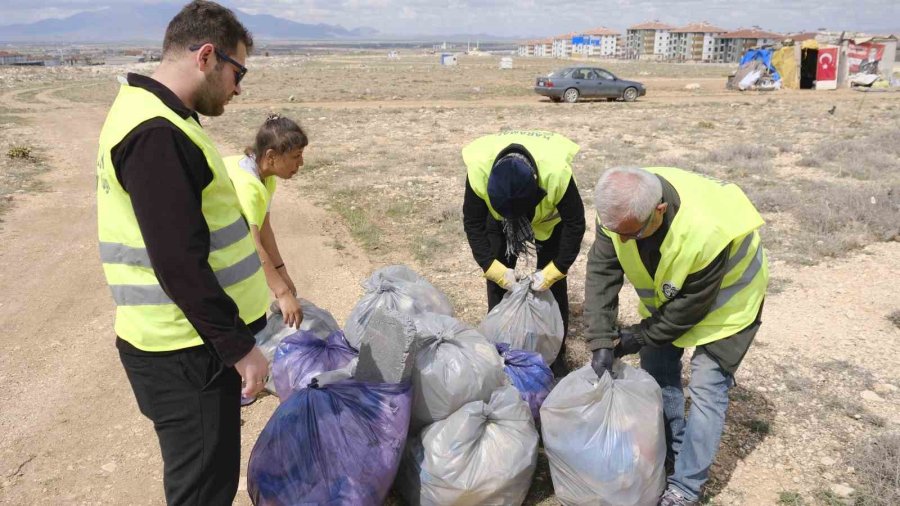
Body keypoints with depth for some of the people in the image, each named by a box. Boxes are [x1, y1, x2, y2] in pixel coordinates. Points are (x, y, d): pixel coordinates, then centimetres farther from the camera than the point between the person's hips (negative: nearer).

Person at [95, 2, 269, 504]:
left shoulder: (155, 118, 13)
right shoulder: (157, 136, -21)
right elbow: (179, 263, -26)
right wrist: (238, 345, -19)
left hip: (195, 339, 10)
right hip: (186, 351, -10)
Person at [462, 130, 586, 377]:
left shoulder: (557, 171, -42)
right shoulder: (478, 169, -39)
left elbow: (574, 224, -27)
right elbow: (473, 223, -23)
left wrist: (552, 271, -30)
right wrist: (495, 269, -29)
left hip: (550, 220, -1)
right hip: (499, 220, 1)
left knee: (555, 285, -3)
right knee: (497, 282, -3)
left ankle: (556, 357, 13)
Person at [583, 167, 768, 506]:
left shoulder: (707, 233, -44)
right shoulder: (619, 209, -29)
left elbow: (692, 305, -29)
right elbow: (601, 274, -24)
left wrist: (640, 336, -19)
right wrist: (601, 342, -30)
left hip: (725, 296, -5)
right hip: (667, 292, 6)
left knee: (706, 387, -7)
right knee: (657, 368, 11)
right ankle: (670, 452, 32)